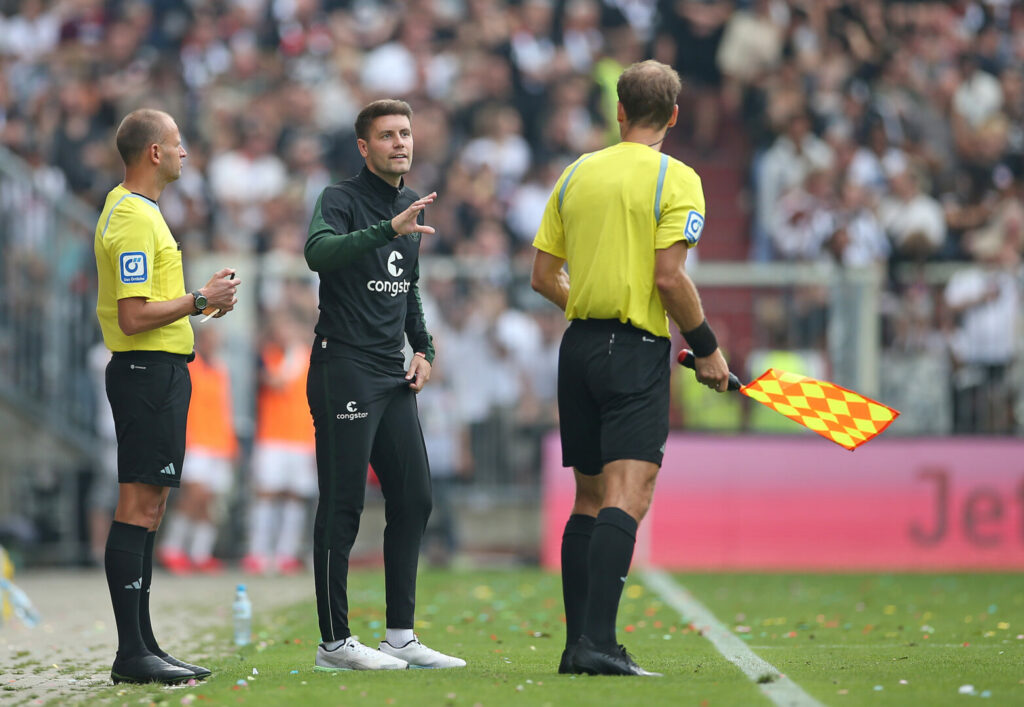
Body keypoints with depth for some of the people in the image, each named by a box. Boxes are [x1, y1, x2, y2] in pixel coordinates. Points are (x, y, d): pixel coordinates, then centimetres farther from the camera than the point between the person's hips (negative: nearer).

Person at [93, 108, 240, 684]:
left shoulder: (132, 207, 18)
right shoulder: (134, 219, -16)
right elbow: (134, 317, -22)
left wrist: (201, 298, 15)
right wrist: (199, 301, -14)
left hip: (160, 371, 11)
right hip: (149, 371, -11)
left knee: (148, 508, 11)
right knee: (139, 507, -11)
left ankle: (144, 646, 15)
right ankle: (132, 655, -12)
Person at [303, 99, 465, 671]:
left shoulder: (412, 206, 16)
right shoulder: (342, 199, -7)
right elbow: (319, 252, -29)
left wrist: (423, 348, 14)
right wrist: (388, 229, -39)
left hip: (394, 376, 8)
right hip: (344, 370, -8)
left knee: (413, 500, 6)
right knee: (342, 506, -6)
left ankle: (401, 636, 13)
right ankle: (335, 641, -2)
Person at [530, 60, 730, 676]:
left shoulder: (576, 174, 11)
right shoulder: (675, 179, -6)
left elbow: (544, 276, 11)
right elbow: (669, 277, -15)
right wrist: (707, 347, -4)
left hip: (579, 346, 6)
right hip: (637, 349, -6)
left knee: (591, 498, 13)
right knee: (627, 497, -12)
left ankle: (578, 643, 12)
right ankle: (597, 643, -24)